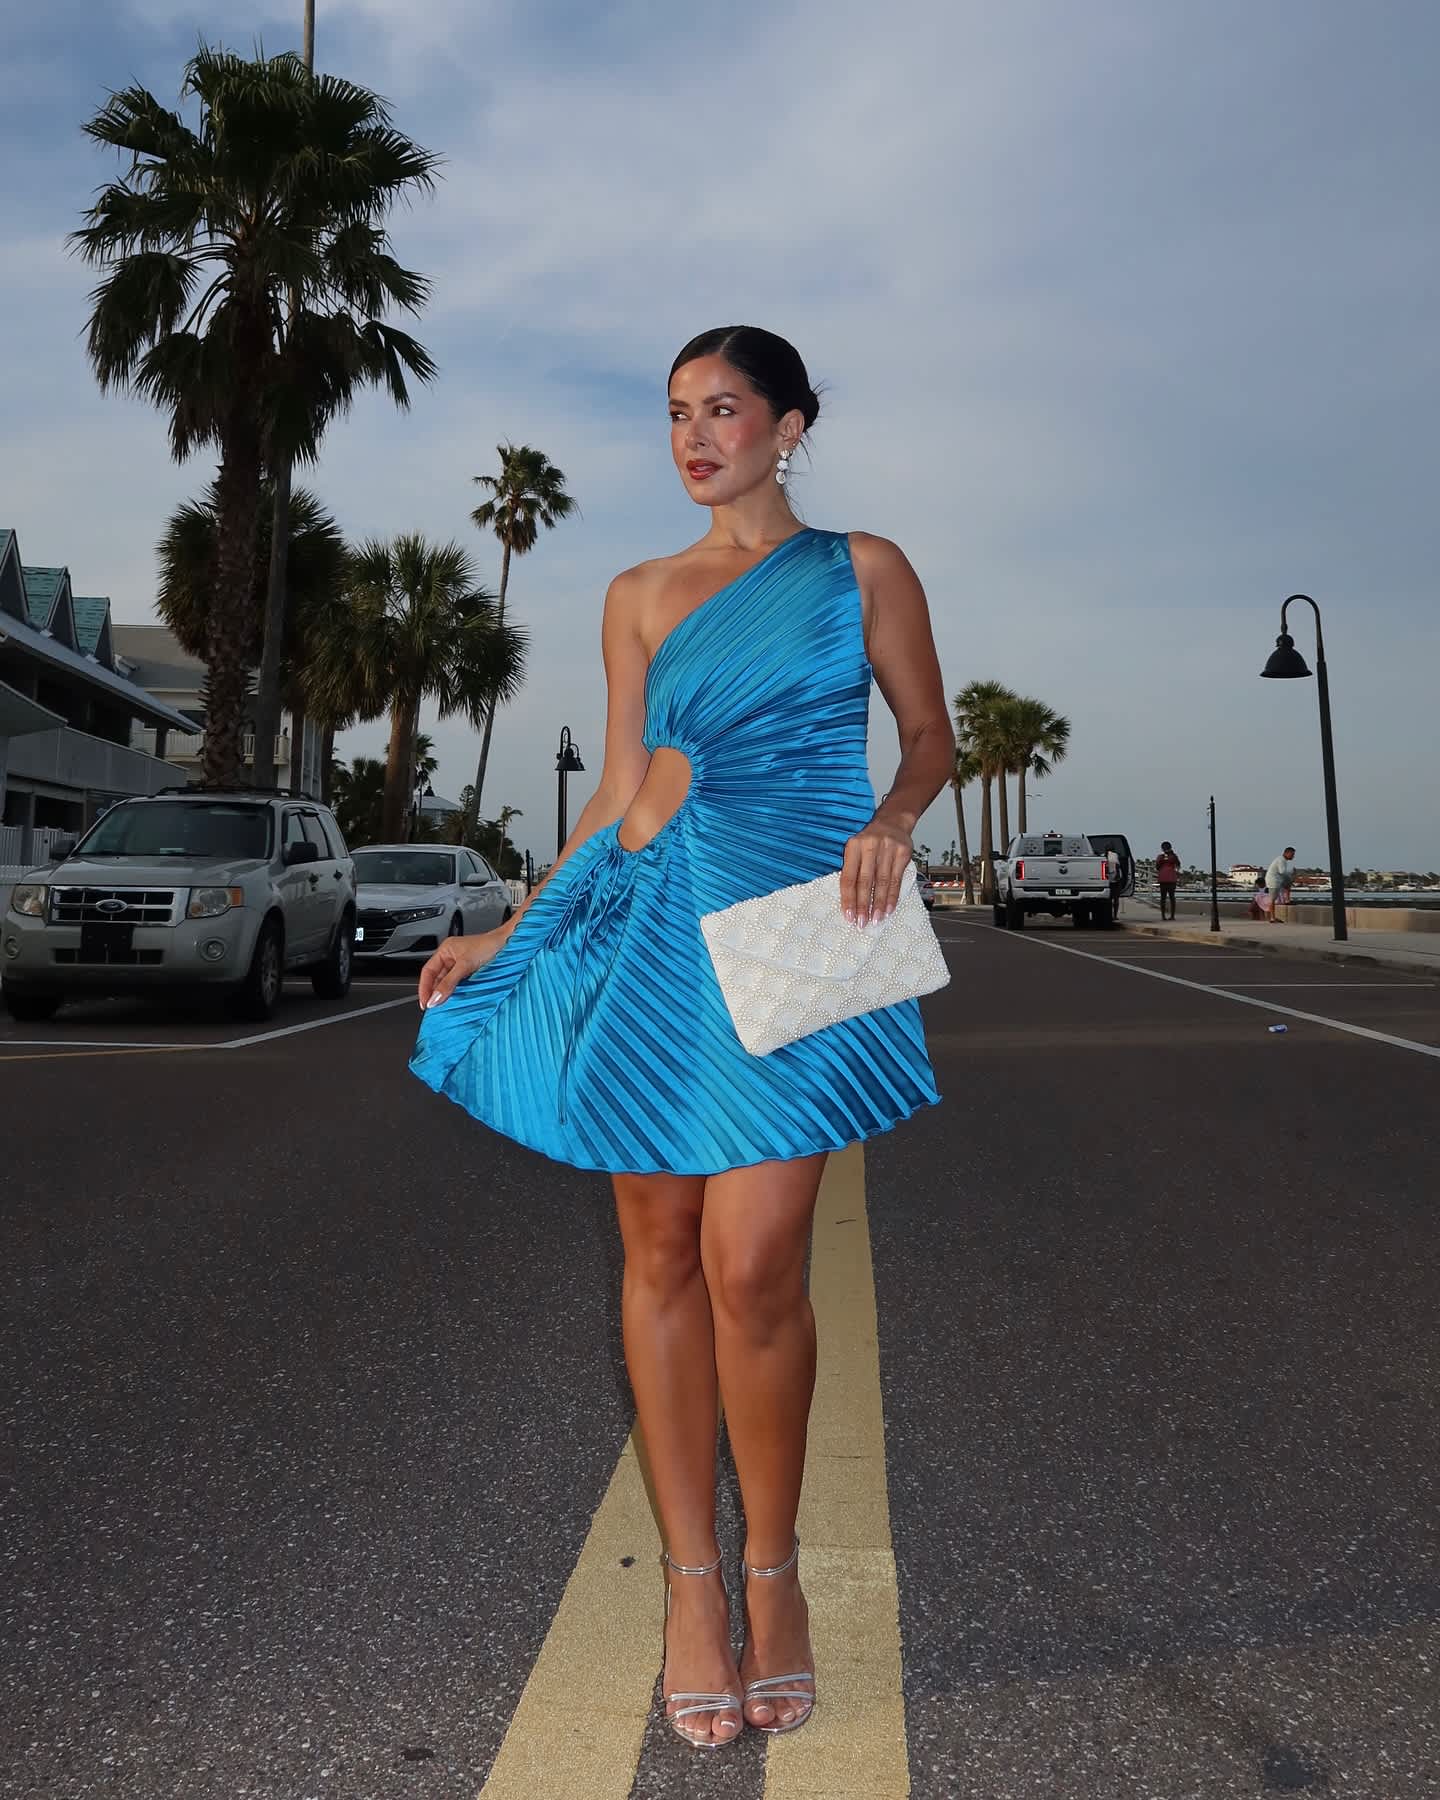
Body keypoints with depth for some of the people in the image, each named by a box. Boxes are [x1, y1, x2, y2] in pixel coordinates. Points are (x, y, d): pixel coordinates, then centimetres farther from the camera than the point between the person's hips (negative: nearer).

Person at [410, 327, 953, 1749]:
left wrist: (890, 821, -11)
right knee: (662, 1255, 4)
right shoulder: (641, 595, 15)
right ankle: (691, 1577, 19)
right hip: (652, 923, 3)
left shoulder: (862, 569, 9)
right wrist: (508, 934, 9)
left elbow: (930, 740, 11)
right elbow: (619, 789, 13)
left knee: (752, 1266, -10)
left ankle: (771, 1569, 14)